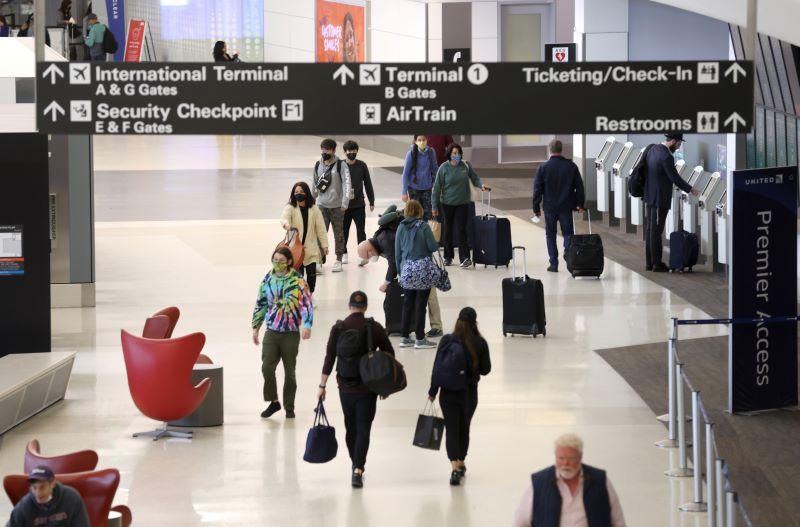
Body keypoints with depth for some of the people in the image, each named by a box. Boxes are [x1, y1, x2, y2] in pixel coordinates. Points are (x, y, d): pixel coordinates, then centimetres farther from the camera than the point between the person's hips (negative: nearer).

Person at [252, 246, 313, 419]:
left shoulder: (297, 281, -4)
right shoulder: (268, 280, 8)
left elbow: (307, 303, -9)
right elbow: (260, 304, 17)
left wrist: (307, 325, -22)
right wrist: (256, 327, 17)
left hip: (291, 333, -3)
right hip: (271, 332, 3)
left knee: (289, 371, 5)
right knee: (267, 368, -10)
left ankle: (289, 407, 16)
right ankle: (273, 402, 7)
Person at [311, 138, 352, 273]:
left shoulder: (341, 165, -8)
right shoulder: (318, 166, 6)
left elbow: (347, 184, -13)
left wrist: (345, 203, -21)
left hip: (337, 206, -3)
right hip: (321, 205, 3)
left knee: (338, 234, 8)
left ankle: (338, 260, 18)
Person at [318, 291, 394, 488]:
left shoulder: (338, 329, -3)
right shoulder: (375, 328, -4)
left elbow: (329, 359, -4)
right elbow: (389, 355, -1)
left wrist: (322, 386, 2)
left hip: (346, 388, 2)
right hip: (368, 388, -2)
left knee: (350, 428, 17)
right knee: (363, 429, -2)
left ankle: (356, 466, 30)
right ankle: (358, 470, -15)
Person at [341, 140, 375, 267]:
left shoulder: (362, 166, 0)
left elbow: (368, 184, 6)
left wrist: (371, 202, 8)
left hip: (359, 204, 0)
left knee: (360, 230, -5)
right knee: (344, 230, 11)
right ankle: (344, 254, 24)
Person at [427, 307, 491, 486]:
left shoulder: (447, 341, -9)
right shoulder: (480, 343, -9)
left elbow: (437, 367, -6)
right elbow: (485, 369, -2)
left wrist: (433, 391, 3)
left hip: (448, 392, -1)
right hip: (469, 392, 1)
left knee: (451, 429, 1)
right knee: (464, 428, 18)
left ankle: (455, 467, -14)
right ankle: (460, 464, 31)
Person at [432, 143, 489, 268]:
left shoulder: (466, 166, -2)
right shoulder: (443, 168, -7)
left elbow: (474, 178, 10)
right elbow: (437, 188, -4)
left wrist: (481, 185, -12)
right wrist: (435, 206, -4)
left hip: (463, 203, 0)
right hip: (447, 203, 0)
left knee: (460, 230, -9)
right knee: (448, 230, 9)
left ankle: (465, 258, -11)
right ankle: (448, 256, 23)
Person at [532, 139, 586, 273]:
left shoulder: (543, 168, -7)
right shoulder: (571, 166, -2)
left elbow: (537, 189, -4)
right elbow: (579, 186, 4)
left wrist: (536, 208, 4)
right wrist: (580, 204, 13)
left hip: (550, 207, -1)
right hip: (566, 207, 1)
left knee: (550, 235, 9)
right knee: (568, 232, 12)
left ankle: (554, 264, 8)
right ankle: (568, 251, -17)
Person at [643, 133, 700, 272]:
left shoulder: (653, 149, 6)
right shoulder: (666, 157, -21)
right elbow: (675, 179, -19)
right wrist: (690, 189, -6)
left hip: (649, 197, 9)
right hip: (659, 199, -9)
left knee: (650, 229, 13)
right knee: (656, 231, -4)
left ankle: (649, 262, 19)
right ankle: (657, 264, 1)